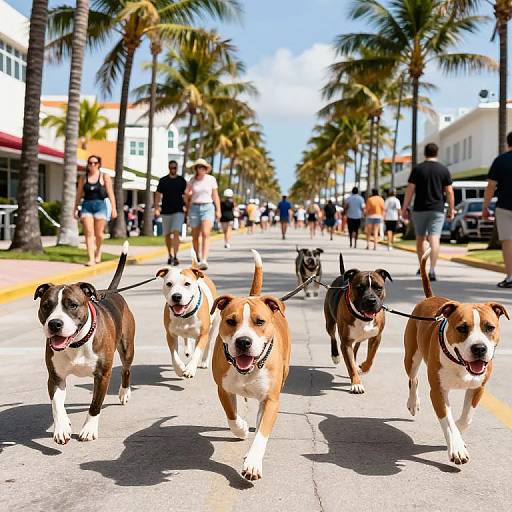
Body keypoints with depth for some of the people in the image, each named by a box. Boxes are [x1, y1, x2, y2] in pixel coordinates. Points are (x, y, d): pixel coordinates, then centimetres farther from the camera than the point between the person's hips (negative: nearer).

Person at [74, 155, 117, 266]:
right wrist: (75, 209, 11)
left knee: (98, 234, 2)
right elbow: (79, 194, 13)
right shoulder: (83, 178, 9)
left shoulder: (104, 176, 2)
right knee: (88, 233, -9)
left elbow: (110, 194, -2)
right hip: (87, 206, 2)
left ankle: (98, 253, 31)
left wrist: (113, 208, -9)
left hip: (100, 206, -2)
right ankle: (91, 259, -11)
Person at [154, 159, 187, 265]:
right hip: (166, 212, 2)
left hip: (178, 212, -2)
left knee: (176, 233, -17)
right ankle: (170, 256, 26)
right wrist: (156, 209, -6)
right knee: (167, 235, 9)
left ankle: (175, 256, -21)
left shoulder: (182, 180, 4)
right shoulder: (163, 180, 5)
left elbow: (185, 196, 9)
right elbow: (158, 195, 4)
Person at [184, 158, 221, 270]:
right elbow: (187, 194, 14)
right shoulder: (192, 180, 4)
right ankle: (197, 259, 28)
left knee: (206, 234, -19)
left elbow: (215, 195, 3)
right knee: (195, 236, 8)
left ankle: (204, 261, -28)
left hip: (208, 208, -2)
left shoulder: (211, 179, 1)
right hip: (194, 208, 2)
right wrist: (187, 208, 11)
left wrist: (218, 210, 0)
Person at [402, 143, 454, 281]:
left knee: (420, 239, 16)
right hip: (437, 210, 0)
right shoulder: (443, 170, 2)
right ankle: (432, 270, -21)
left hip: (419, 209, 1)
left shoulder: (417, 169, -1)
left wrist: (404, 209, 0)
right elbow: (449, 192, 1)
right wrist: (451, 209, 10)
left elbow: (410, 190, -4)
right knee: (434, 240, -7)